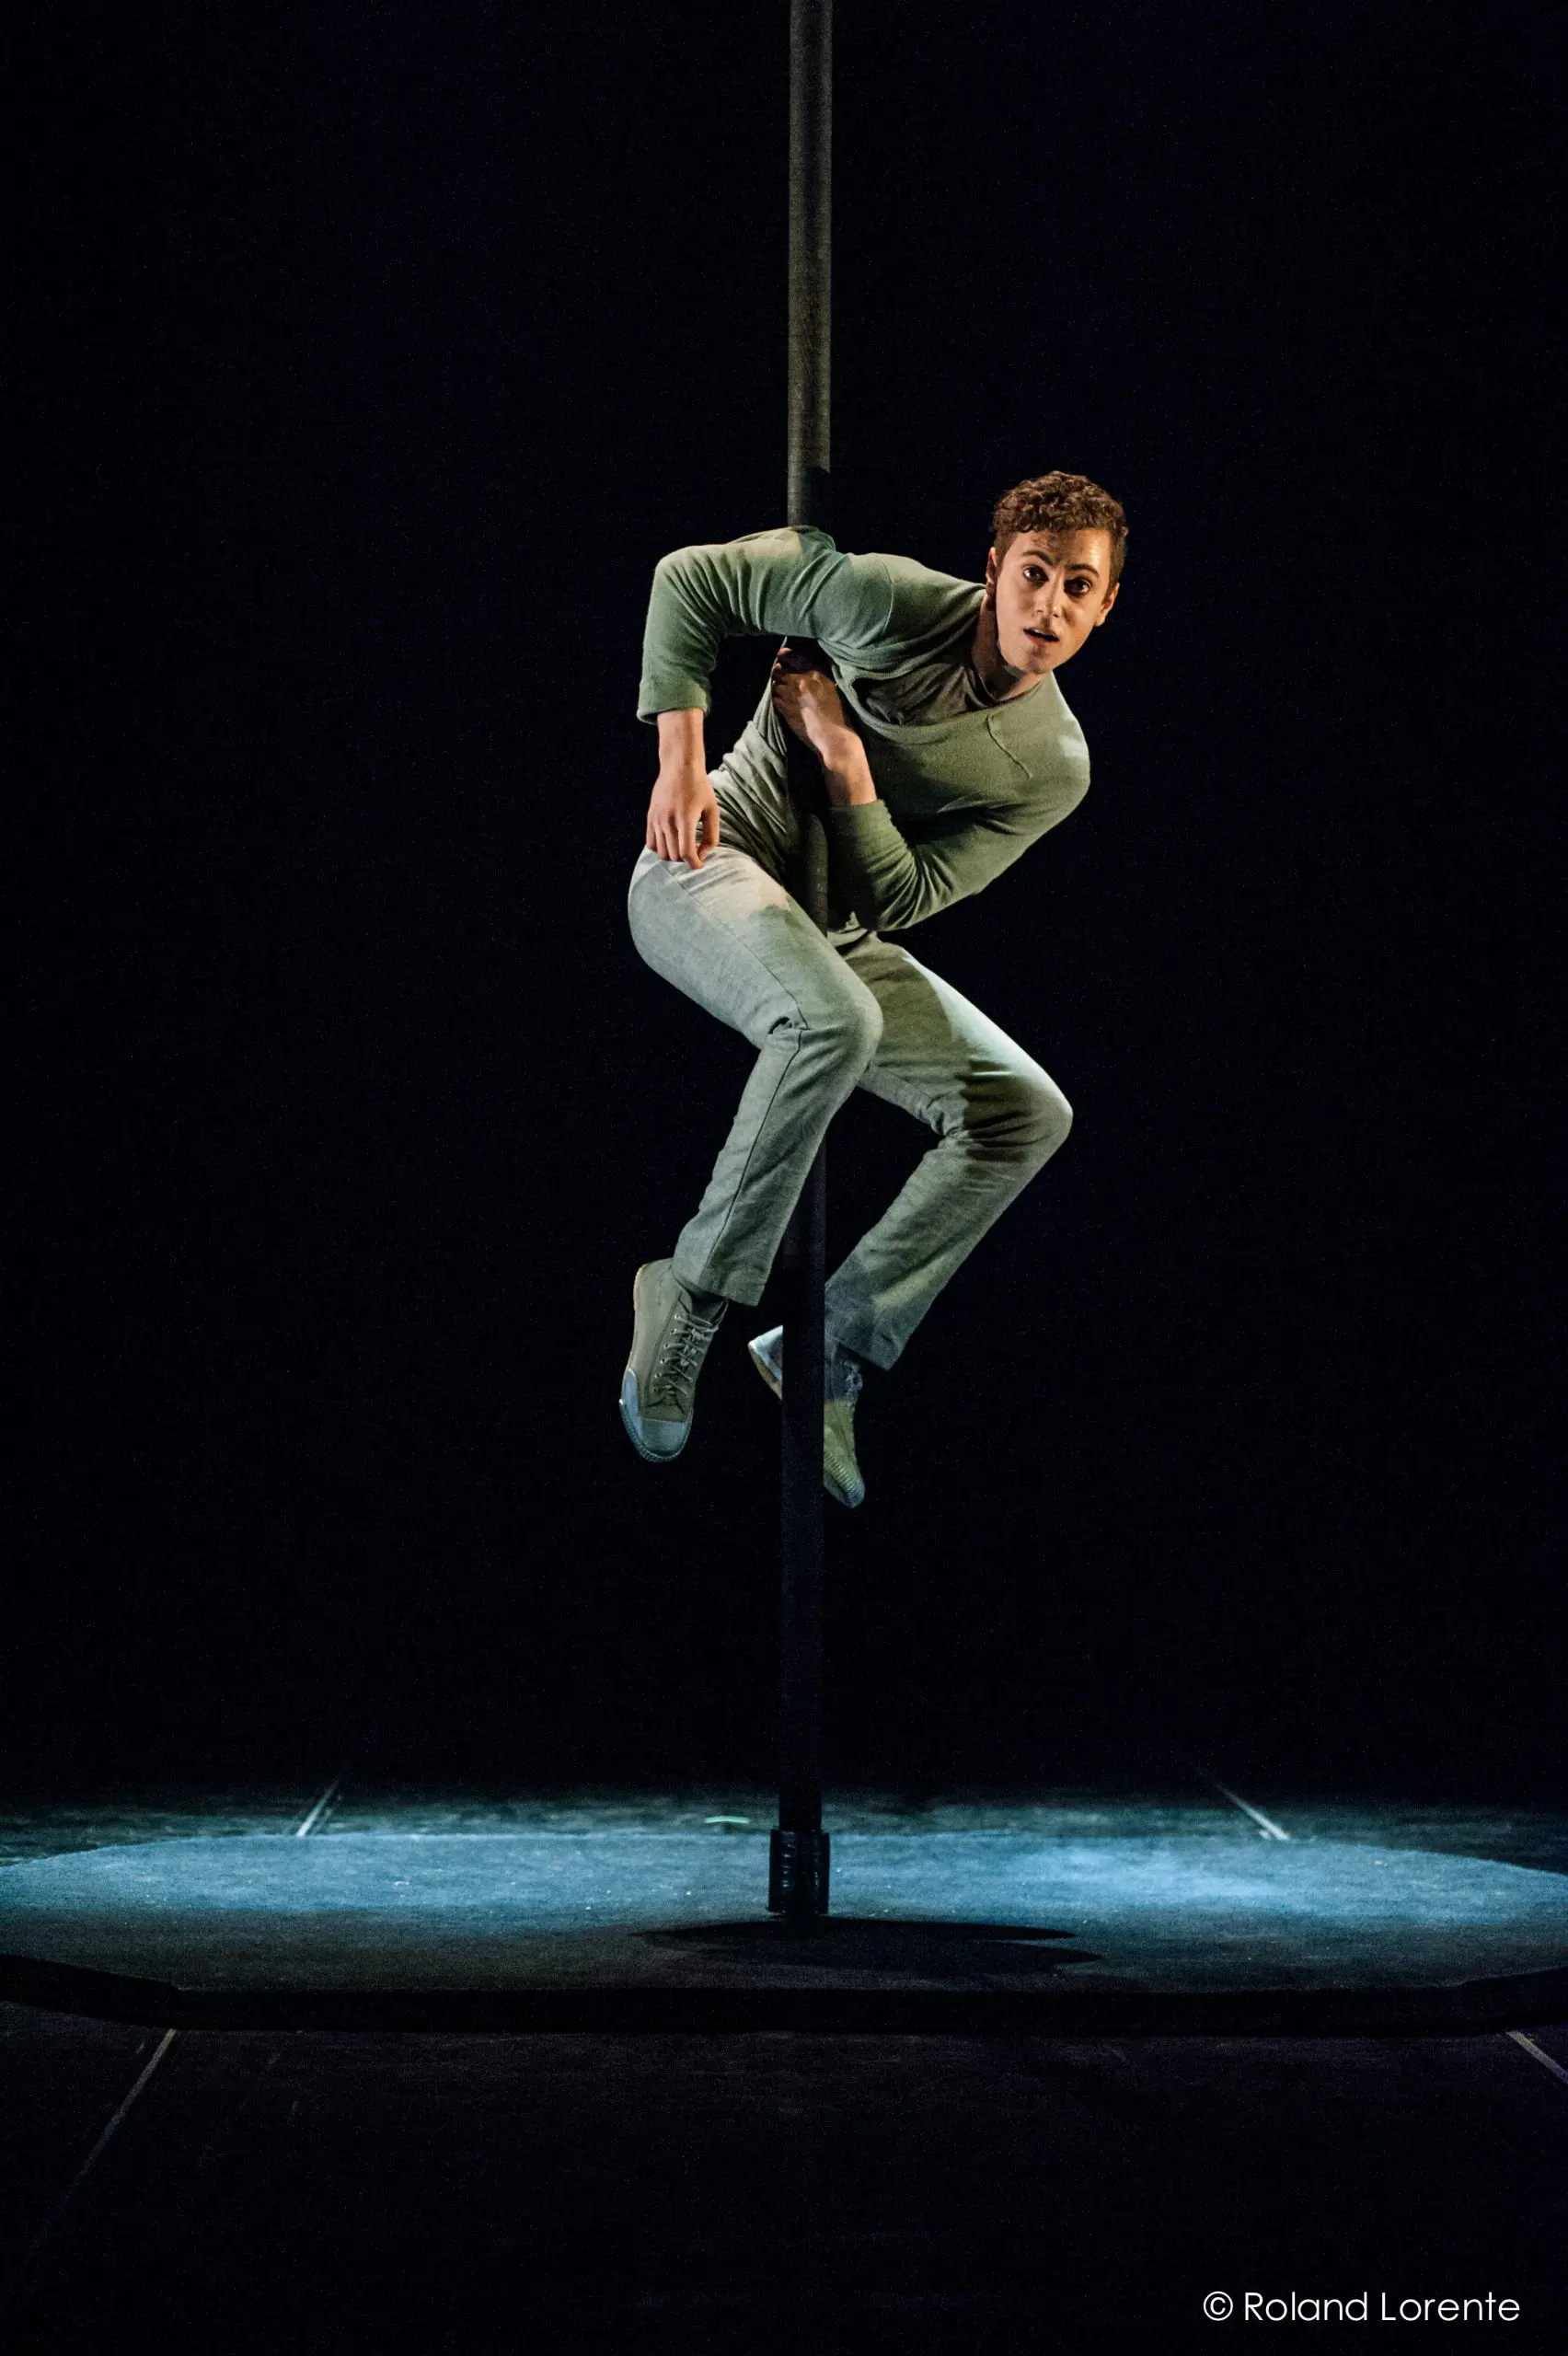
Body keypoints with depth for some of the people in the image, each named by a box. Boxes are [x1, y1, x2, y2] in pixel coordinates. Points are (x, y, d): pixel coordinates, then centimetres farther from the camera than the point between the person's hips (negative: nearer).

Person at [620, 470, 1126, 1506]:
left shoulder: (1053, 767, -4)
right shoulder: (896, 605, -16)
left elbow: (894, 900, -7)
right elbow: (693, 577, -8)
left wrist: (844, 756, -21)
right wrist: (682, 762, -17)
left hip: (838, 932, 6)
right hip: (708, 865, -6)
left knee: (1026, 1112, -5)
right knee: (836, 1024, -38)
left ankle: (830, 1350, -3)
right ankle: (693, 1293, -22)